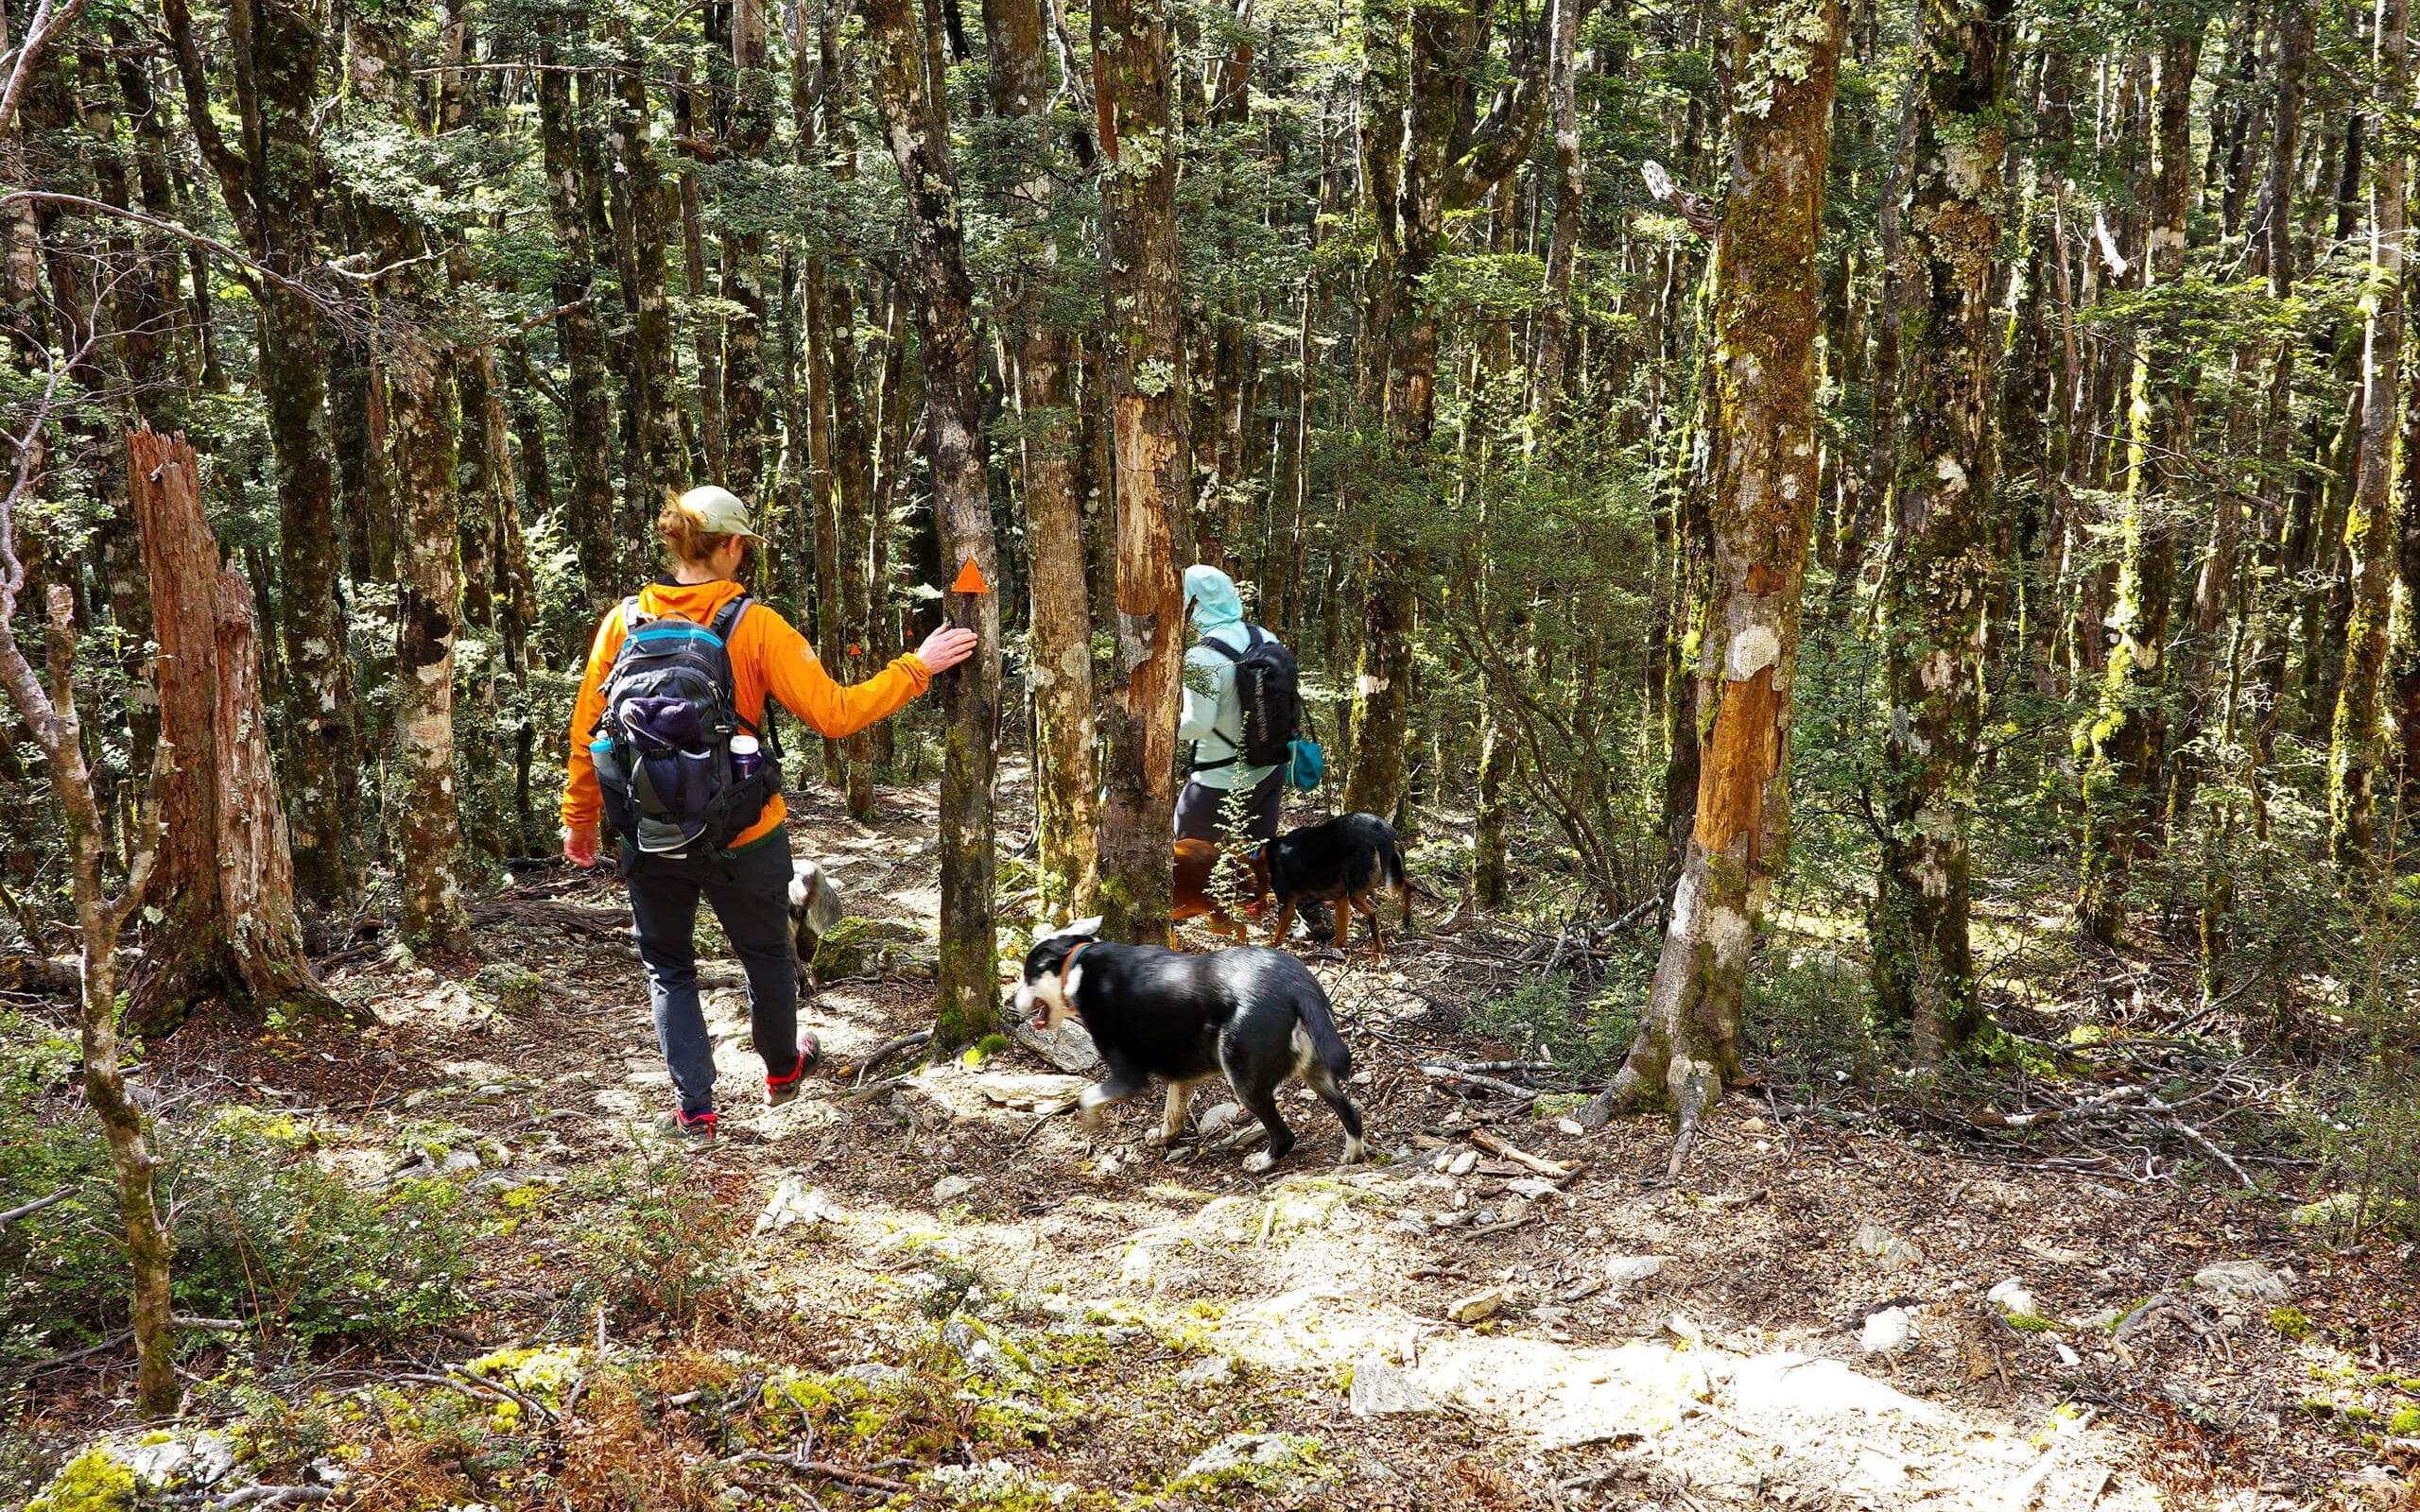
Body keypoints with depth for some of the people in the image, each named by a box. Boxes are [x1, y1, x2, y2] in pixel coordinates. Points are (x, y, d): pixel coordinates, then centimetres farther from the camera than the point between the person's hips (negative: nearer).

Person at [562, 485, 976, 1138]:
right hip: (742, 836, -1)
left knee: (668, 966, 19)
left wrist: (580, 819, 10)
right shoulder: (755, 625, -13)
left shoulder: (622, 622, -5)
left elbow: (587, 729, -2)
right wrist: (916, 667, -4)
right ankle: (782, 1071, 44)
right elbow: (834, 714, -15)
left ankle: (694, 1108, 15)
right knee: (766, 954, 23)